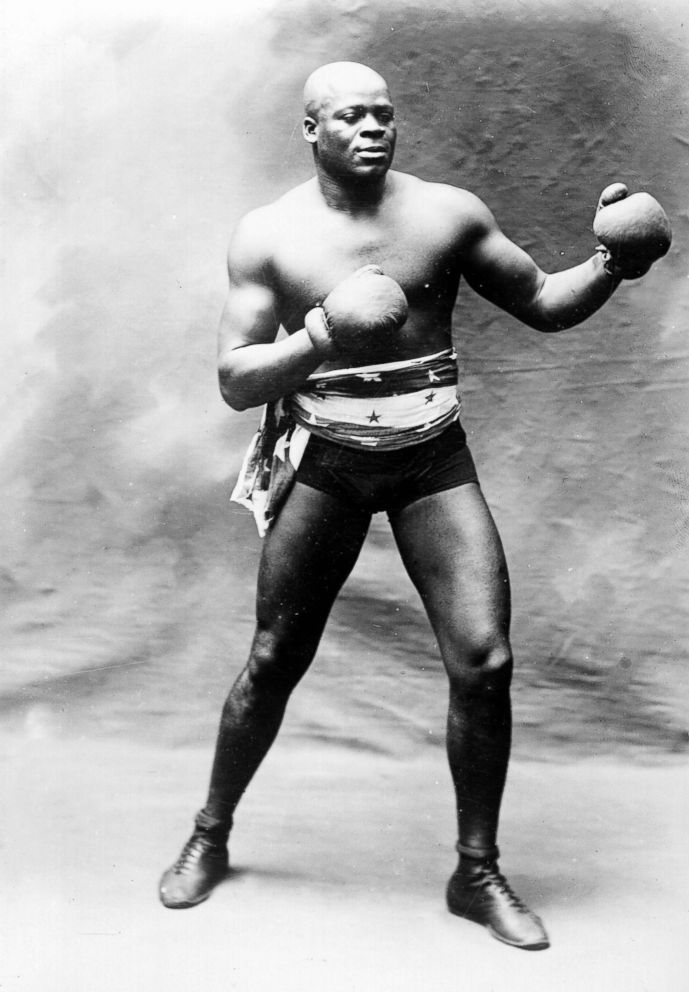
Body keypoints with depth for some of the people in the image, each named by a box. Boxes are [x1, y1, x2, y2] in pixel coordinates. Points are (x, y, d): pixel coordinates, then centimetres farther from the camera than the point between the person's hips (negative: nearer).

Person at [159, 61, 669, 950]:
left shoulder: (448, 213, 0)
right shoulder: (269, 236, -3)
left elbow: (545, 304, 8)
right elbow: (234, 382, -6)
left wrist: (612, 263, -11)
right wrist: (316, 341, -23)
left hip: (434, 460, 1)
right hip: (324, 464, -1)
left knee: (484, 662, -8)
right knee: (274, 663, 7)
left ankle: (477, 874, 12)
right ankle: (210, 836, 31)